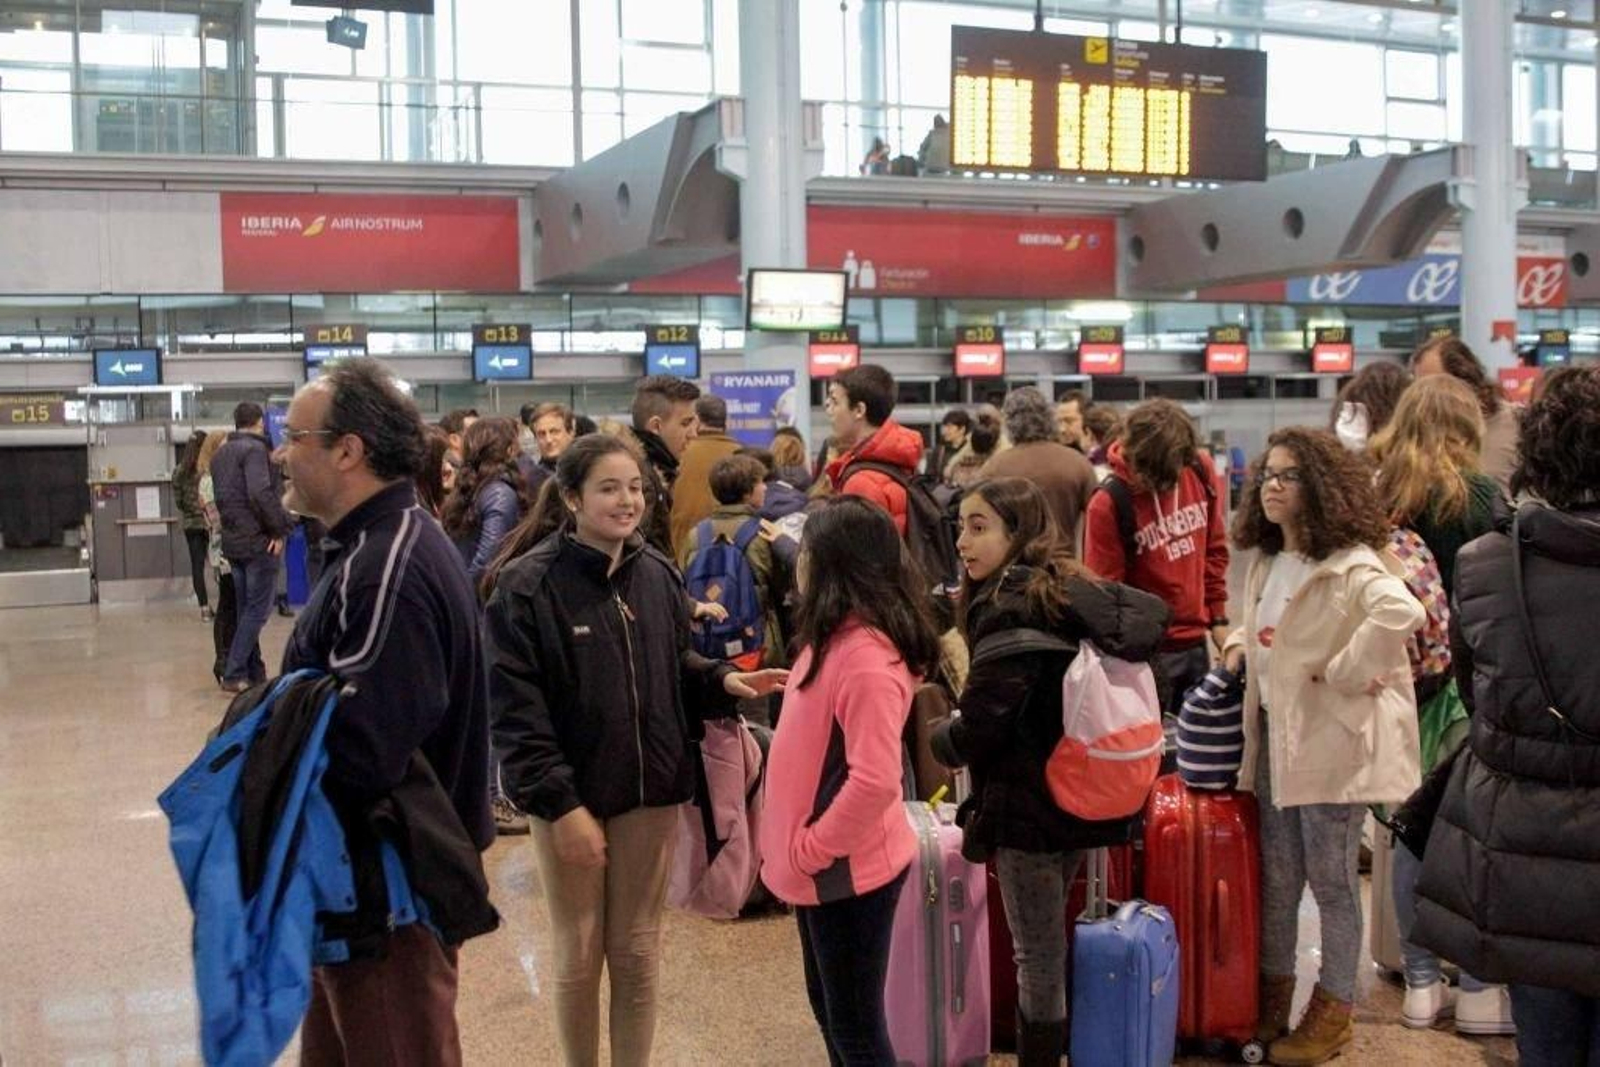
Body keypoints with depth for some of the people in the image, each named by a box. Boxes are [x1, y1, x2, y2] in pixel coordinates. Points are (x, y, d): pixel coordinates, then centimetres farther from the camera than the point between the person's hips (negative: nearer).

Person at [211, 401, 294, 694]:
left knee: (246, 609, 13)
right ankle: (234, 675, -8)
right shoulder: (255, 449, -11)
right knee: (257, 610, -4)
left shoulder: (219, 455, 16)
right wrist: (278, 530, -15)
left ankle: (254, 673, 17)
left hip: (232, 542, 8)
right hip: (258, 541, -8)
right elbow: (261, 494, -22)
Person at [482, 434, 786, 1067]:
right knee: (579, 955, 11)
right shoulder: (526, 585, -14)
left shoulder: (658, 574, 3)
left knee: (638, 953, 14)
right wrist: (559, 803, -20)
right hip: (572, 795, -4)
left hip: (651, 790, 4)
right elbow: (514, 708, -16)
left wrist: (723, 681, -6)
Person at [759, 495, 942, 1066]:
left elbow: (875, 780, -30)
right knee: (829, 1009, 22)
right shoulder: (835, 636, 5)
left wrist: (812, 849, -20)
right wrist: (802, 846, 10)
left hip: (848, 869, -9)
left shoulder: (867, 656, -25)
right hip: (825, 864, 9)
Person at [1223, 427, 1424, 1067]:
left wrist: (1344, 674, -29)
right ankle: (1274, 996, 31)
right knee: (1277, 877, 16)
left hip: (1330, 739, -8)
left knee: (1331, 881, 5)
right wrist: (1240, 643, 7)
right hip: (1273, 735, 8)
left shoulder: (1350, 564, -18)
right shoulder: (1266, 563, 9)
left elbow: (1402, 612, -38)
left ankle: (1333, 1012, 20)